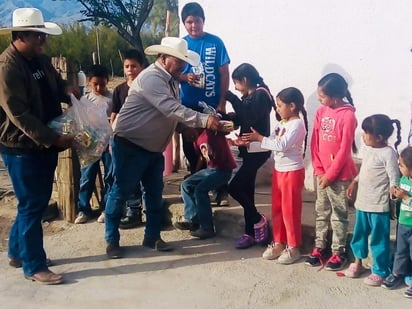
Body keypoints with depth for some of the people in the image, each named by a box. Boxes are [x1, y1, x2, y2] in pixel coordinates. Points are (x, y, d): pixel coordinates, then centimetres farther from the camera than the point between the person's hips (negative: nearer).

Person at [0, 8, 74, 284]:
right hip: (22, 147, -8)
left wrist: (71, 93, -1)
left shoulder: (41, 60, 8)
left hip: (45, 144, 9)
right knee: (32, 205, -1)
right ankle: (34, 267, 12)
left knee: (39, 201, 17)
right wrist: (54, 138, -26)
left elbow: (58, 87, 22)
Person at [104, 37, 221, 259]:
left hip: (153, 147, 9)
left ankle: (152, 237, 23)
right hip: (129, 145, -9)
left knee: (154, 192, 12)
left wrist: (201, 126, -1)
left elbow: (175, 111, 9)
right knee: (121, 191, 0)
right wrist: (204, 120, -37)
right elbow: (172, 110, -33)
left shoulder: (171, 81, 9)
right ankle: (111, 240, 12)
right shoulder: (151, 78, -22)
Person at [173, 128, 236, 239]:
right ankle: (192, 219, 3)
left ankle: (207, 228, -18)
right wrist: (194, 173, 20)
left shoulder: (212, 130, -15)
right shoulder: (197, 140, 9)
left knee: (200, 189, -24)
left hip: (223, 169, -9)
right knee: (186, 185, 4)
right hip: (210, 169, 9)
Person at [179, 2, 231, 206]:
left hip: (213, 105, -2)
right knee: (191, 149, 10)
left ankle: (221, 191, 10)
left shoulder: (215, 42, -3)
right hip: (189, 107, 2)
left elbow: (224, 73, -2)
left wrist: (222, 103, -8)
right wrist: (184, 77, -18)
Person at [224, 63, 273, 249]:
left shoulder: (261, 94, -12)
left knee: (234, 187, -11)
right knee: (246, 190, 10)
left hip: (258, 150, -9)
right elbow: (240, 119, 14)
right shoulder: (248, 97, 13)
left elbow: (250, 119, -24)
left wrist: (233, 99, -20)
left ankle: (258, 220, 6)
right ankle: (250, 233, 18)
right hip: (249, 150, 9)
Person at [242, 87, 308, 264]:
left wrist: (259, 138, -22)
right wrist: (250, 143, -1)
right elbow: (271, 143, 9)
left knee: (290, 211, 0)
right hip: (278, 170, 9)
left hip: (293, 172, -8)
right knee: (277, 209, 13)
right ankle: (279, 243, 25)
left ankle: (293, 248, 11)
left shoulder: (297, 124, -16)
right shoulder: (281, 124, 10)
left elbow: (282, 145, -26)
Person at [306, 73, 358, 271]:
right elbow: (315, 143, 4)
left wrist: (330, 175, -13)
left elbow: (344, 150, -16)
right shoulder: (321, 112, 2)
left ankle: (338, 252, 16)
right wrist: (318, 170, -1)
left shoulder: (348, 116, -16)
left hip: (339, 175, -6)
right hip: (322, 173, 6)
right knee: (321, 211, 14)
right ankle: (319, 247, 25)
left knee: (338, 214, 6)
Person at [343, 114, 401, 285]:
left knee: (378, 240, 4)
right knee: (359, 234, 19)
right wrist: (354, 183, 17)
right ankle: (357, 263, 37)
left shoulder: (388, 153, -17)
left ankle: (380, 272, 18)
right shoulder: (369, 149, 7)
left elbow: (394, 180, -16)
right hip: (362, 202, 8)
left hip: (379, 206, -8)